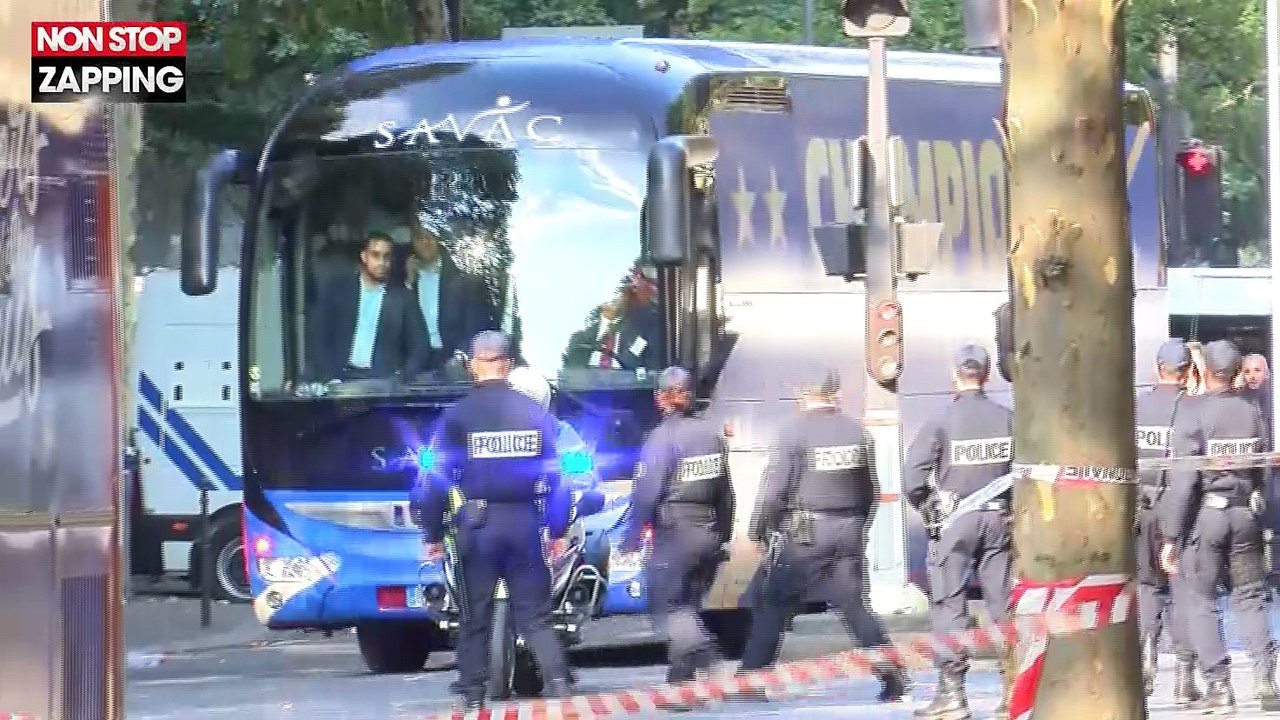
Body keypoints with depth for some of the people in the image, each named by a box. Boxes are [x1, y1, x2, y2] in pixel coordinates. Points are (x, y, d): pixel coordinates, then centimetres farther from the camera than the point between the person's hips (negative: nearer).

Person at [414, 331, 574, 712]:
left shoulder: (457, 416, -5)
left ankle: (473, 692, 8)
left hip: (478, 523, -2)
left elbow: (440, 479, -5)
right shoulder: (534, 413, 2)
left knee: (475, 615, 8)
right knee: (534, 614, 5)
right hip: (524, 520, 2)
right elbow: (553, 476, 4)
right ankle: (558, 680, -10)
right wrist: (558, 529, 11)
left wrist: (433, 534, 1)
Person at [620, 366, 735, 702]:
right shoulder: (712, 433, 7)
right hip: (709, 533, 7)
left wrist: (631, 536, -5)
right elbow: (726, 491, 13)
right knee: (687, 605, 16)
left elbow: (646, 492, -15)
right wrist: (723, 535, 21)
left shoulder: (663, 437, -13)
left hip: (674, 532, -7)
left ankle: (707, 659, -23)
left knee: (667, 607, -3)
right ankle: (681, 676, 19)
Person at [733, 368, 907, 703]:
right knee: (854, 606, 7)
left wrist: (758, 530, -1)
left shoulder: (795, 431, -10)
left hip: (806, 534, -5)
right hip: (849, 531, 5)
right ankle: (892, 675, -3)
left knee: (772, 605, 4)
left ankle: (750, 678, 5)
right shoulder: (856, 431, 6)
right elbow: (868, 489, 12)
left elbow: (776, 488, -12)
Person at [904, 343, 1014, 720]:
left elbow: (913, 477, -13)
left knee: (949, 604, 1)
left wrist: (928, 510, 4)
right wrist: (1017, 508, 11)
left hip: (954, 520, -3)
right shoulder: (1008, 419, 0)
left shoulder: (941, 422, -8)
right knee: (1003, 604, 8)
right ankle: (1013, 687, 9)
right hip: (999, 519, 3)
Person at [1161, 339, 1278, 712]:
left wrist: (1171, 536, -11)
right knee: (1250, 596, 13)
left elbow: (1183, 479, -14)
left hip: (1204, 514, -4)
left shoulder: (1193, 414, -12)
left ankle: (1218, 685, -1)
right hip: (1245, 514, 4)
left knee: (1199, 600, 4)